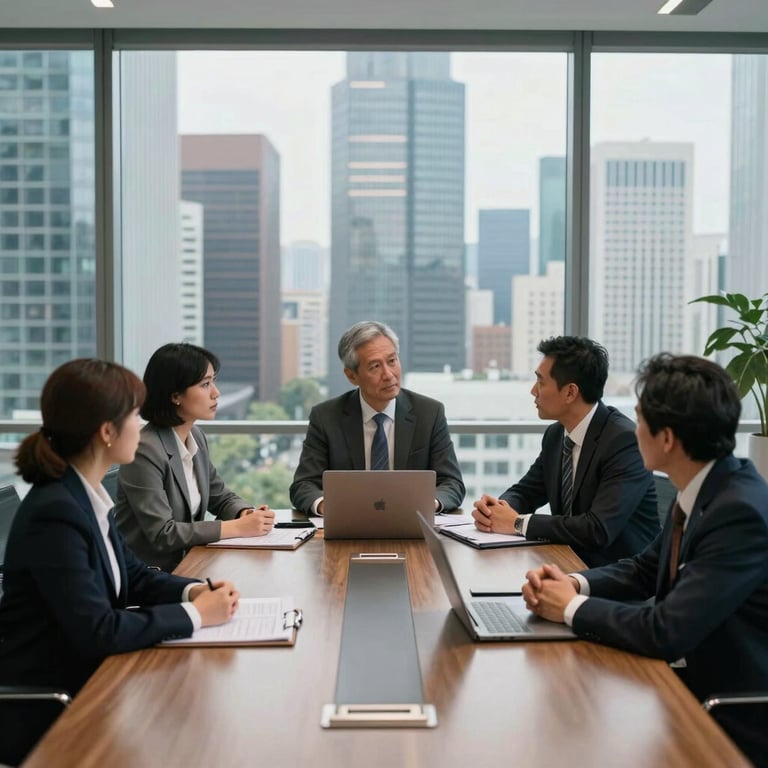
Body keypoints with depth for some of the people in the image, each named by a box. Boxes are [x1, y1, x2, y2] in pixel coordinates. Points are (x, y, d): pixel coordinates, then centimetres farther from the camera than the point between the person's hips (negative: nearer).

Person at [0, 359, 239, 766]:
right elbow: (97, 632, -27)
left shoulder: (87, 496, 3)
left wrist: (194, 591, -6)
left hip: (86, 680, 8)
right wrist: (195, 615, -20)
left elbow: (133, 575, 13)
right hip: (46, 713, -8)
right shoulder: (55, 513, -25)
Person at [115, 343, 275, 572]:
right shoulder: (145, 450, -19)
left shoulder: (196, 436, 6)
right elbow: (162, 533, -22)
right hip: (147, 577, -8)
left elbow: (221, 496, 17)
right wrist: (238, 527, -21)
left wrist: (247, 513, -5)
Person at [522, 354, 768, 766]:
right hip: (691, 683, 7)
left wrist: (574, 607, -15)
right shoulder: (702, 488, 0)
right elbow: (646, 569, 12)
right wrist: (575, 583, -7)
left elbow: (667, 632, -30)